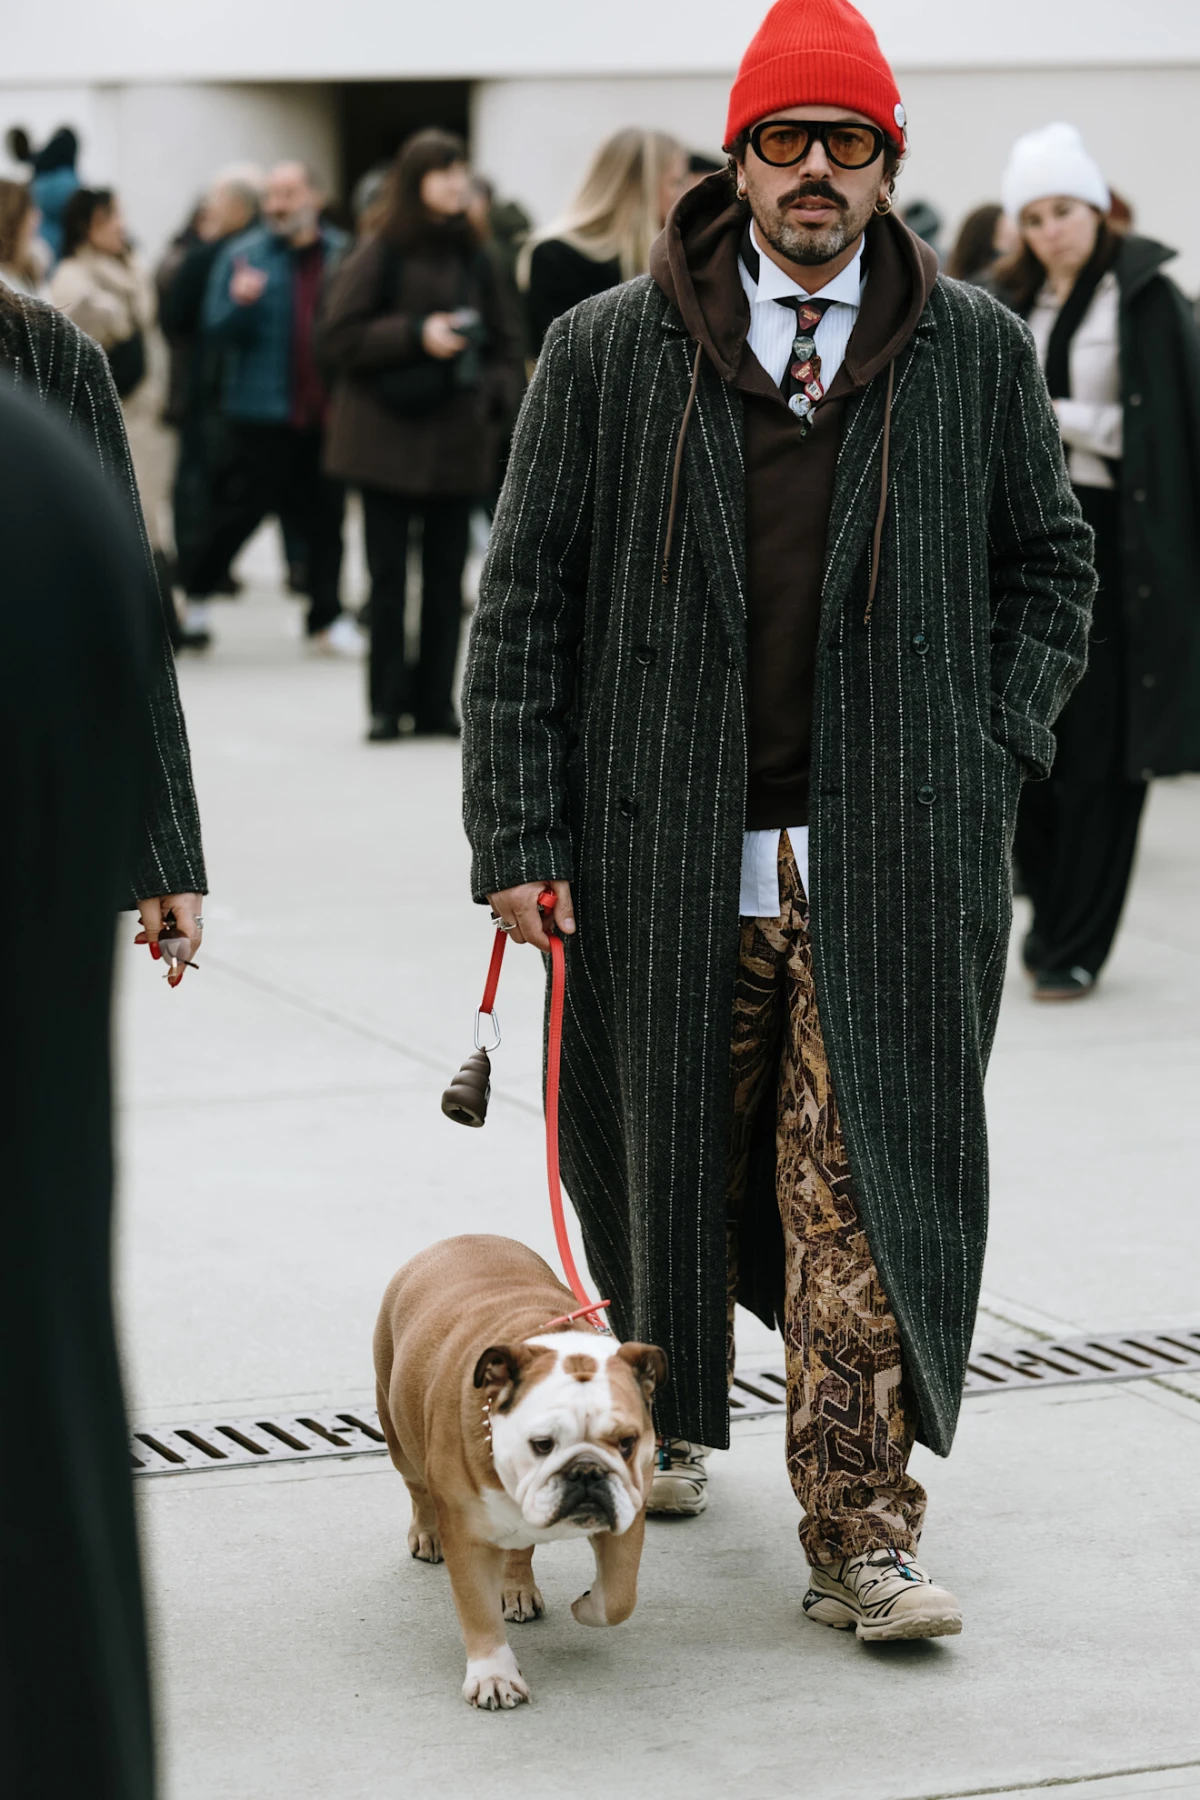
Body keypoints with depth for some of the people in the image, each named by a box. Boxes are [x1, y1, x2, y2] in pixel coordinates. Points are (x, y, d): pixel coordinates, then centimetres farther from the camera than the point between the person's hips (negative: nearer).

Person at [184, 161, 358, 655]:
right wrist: (239, 303, -24)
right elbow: (217, 333, -5)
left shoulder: (340, 253, 6)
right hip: (261, 411, -3)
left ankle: (327, 618, 15)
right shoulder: (242, 256, -2)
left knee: (327, 516, 6)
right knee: (239, 511, -1)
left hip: (325, 410, 3)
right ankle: (191, 590, 16)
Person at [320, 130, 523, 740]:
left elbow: (504, 340, 16)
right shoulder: (379, 255, -2)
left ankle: (436, 702, 11)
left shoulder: (475, 259, 9)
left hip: (457, 438, 4)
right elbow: (339, 336, -7)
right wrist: (416, 333, -16)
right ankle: (386, 705, 4)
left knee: (446, 577, 5)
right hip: (387, 433, -3)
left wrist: (497, 393, -2)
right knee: (388, 574, -1)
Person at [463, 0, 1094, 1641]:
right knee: (671, 1159, 14)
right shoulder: (607, 355, 1)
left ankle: (860, 1535, 1)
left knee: (861, 1189, -4)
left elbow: (1050, 563, 16)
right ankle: (661, 1417, 39)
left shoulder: (976, 355, 4)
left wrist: (991, 751, 3)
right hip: (668, 854, 1)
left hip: (891, 864, -1)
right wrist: (516, 835, -4)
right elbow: (524, 603, 2)